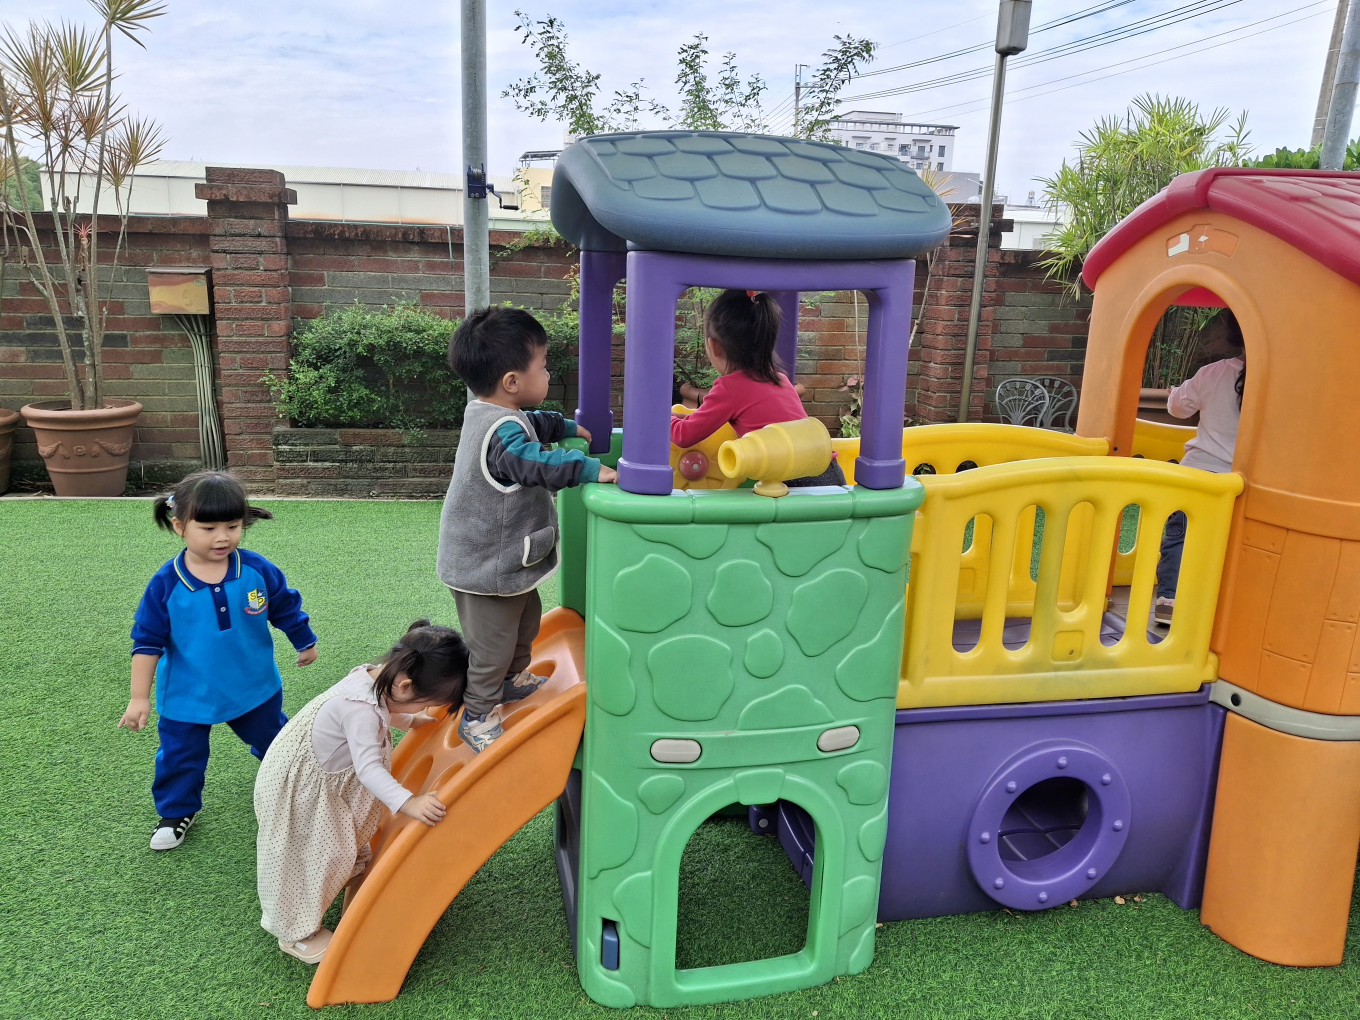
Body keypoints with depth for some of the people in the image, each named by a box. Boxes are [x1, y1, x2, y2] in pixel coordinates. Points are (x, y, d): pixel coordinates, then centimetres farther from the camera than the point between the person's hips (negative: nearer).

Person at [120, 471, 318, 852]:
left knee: (274, 739, 23)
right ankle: (176, 812, 39)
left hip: (255, 688, 1)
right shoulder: (166, 584, -19)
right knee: (180, 757, 13)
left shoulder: (258, 571, -17)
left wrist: (306, 644, 14)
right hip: (187, 696, -1)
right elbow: (147, 642, -11)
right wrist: (139, 698, -9)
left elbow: (287, 609, 0)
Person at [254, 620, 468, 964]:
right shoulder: (362, 710, -39)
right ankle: (298, 933, 24)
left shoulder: (375, 677, -11)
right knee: (308, 856, 7)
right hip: (297, 786, -9)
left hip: (320, 777, 9)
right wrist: (407, 803, -53)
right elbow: (369, 768, -44)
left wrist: (411, 721, 20)